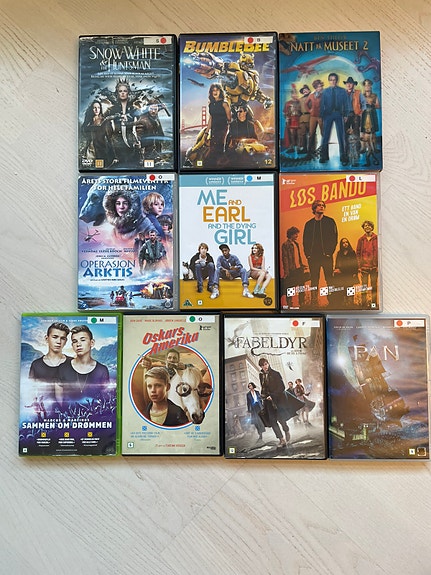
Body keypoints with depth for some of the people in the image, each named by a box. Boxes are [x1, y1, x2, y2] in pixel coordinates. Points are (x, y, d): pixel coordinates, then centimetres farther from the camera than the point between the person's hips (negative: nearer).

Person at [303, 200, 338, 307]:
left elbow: (334, 238, 1)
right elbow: (305, 240, 13)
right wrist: (307, 254, 0)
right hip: (313, 257, 2)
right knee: (314, 281, 3)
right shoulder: (309, 224, 15)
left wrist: (329, 252, -10)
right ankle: (314, 302, 7)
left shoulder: (330, 221, 8)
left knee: (329, 279, -4)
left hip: (326, 256, -2)